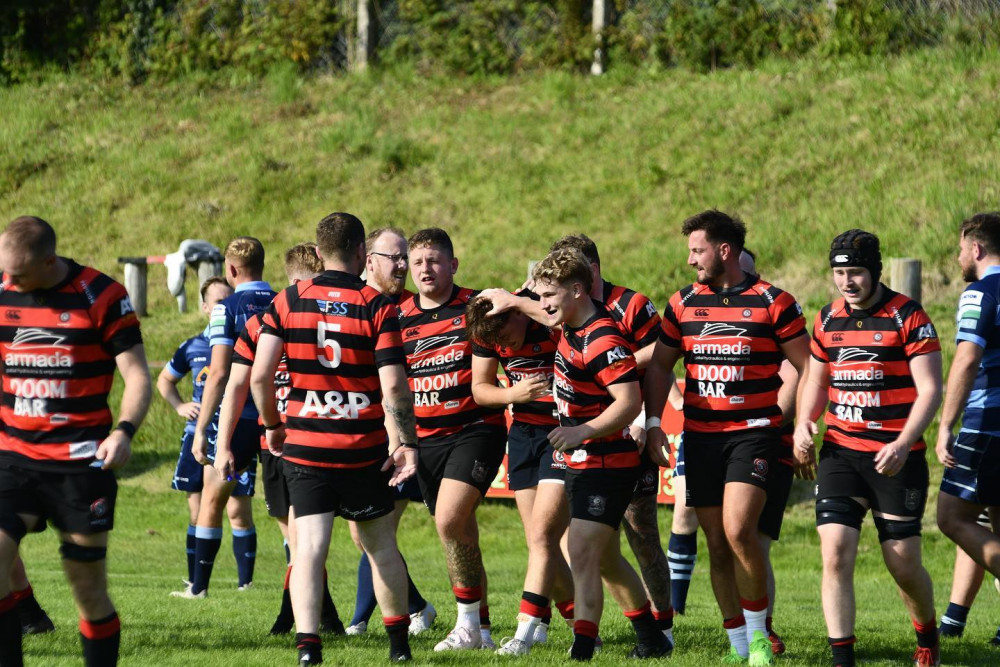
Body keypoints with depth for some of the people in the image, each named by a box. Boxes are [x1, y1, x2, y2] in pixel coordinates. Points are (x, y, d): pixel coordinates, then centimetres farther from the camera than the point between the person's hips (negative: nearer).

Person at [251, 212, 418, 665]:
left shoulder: (287, 302, 0)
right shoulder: (377, 307, -6)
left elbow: (260, 375, -4)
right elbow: (393, 385, -13)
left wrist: (272, 425, 12)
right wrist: (408, 444, -4)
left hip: (304, 445, 1)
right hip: (365, 450, -1)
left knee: (310, 546, -3)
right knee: (381, 546, 15)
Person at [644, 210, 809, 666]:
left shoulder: (772, 303, -3)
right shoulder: (683, 304, 9)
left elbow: (806, 367, 2)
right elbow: (660, 366, 18)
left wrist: (777, 414, -7)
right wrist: (653, 423, 8)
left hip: (753, 435, -5)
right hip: (700, 436, 5)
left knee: (739, 529, -21)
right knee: (717, 544, 3)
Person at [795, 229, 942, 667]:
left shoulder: (908, 317, -8)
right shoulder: (827, 319, 8)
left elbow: (930, 389, -10)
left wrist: (903, 444, -22)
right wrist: (803, 424, 2)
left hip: (895, 457, -4)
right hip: (840, 452, 4)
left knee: (904, 566, 2)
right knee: (835, 554, -13)